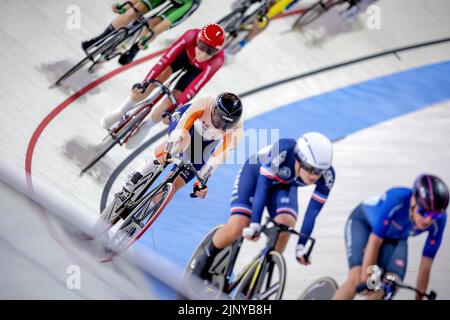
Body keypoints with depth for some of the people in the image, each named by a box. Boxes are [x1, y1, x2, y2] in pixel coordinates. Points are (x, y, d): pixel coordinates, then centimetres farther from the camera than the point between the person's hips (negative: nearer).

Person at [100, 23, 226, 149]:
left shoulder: (217, 60, -41)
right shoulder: (191, 36, -39)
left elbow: (194, 87, -40)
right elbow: (167, 58, -37)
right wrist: (145, 82, -40)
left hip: (198, 70, -1)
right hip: (185, 54, 1)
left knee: (171, 101, -12)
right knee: (154, 80, -17)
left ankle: (144, 129, 16)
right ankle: (120, 113, 5)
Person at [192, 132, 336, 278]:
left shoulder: (327, 175, -29)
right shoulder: (282, 150, -40)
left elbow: (313, 210, -21)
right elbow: (263, 184, -34)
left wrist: (301, 245, -20)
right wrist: (255, 223, -37)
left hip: (285, 185, 3)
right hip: (255, 172, -3)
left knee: (285, 222, -27)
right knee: (237, 227, -20)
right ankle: (206, 258, 9)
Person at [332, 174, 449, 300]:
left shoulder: (438, 220, -28)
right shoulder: (396, 199, -40)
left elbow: (426, 265, -19)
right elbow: (374, 242, -35)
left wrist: (419, 297, -14)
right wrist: (366, 281, -33)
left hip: (395, 237, 4)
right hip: (364, 222, -4)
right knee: (357, 280, -25)